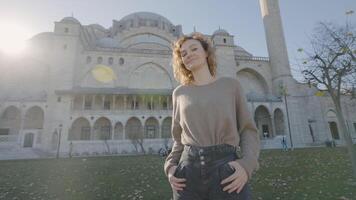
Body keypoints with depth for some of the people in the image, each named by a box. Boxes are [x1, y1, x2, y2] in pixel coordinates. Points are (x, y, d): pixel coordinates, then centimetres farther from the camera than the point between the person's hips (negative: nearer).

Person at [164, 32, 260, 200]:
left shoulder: (231, 85, 6)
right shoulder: (179, 93, 10)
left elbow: (248, 131, 5)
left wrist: (246, 165, -12)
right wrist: (170, 166, 0)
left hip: (228, 171, -1)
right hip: (189, 173, 2)